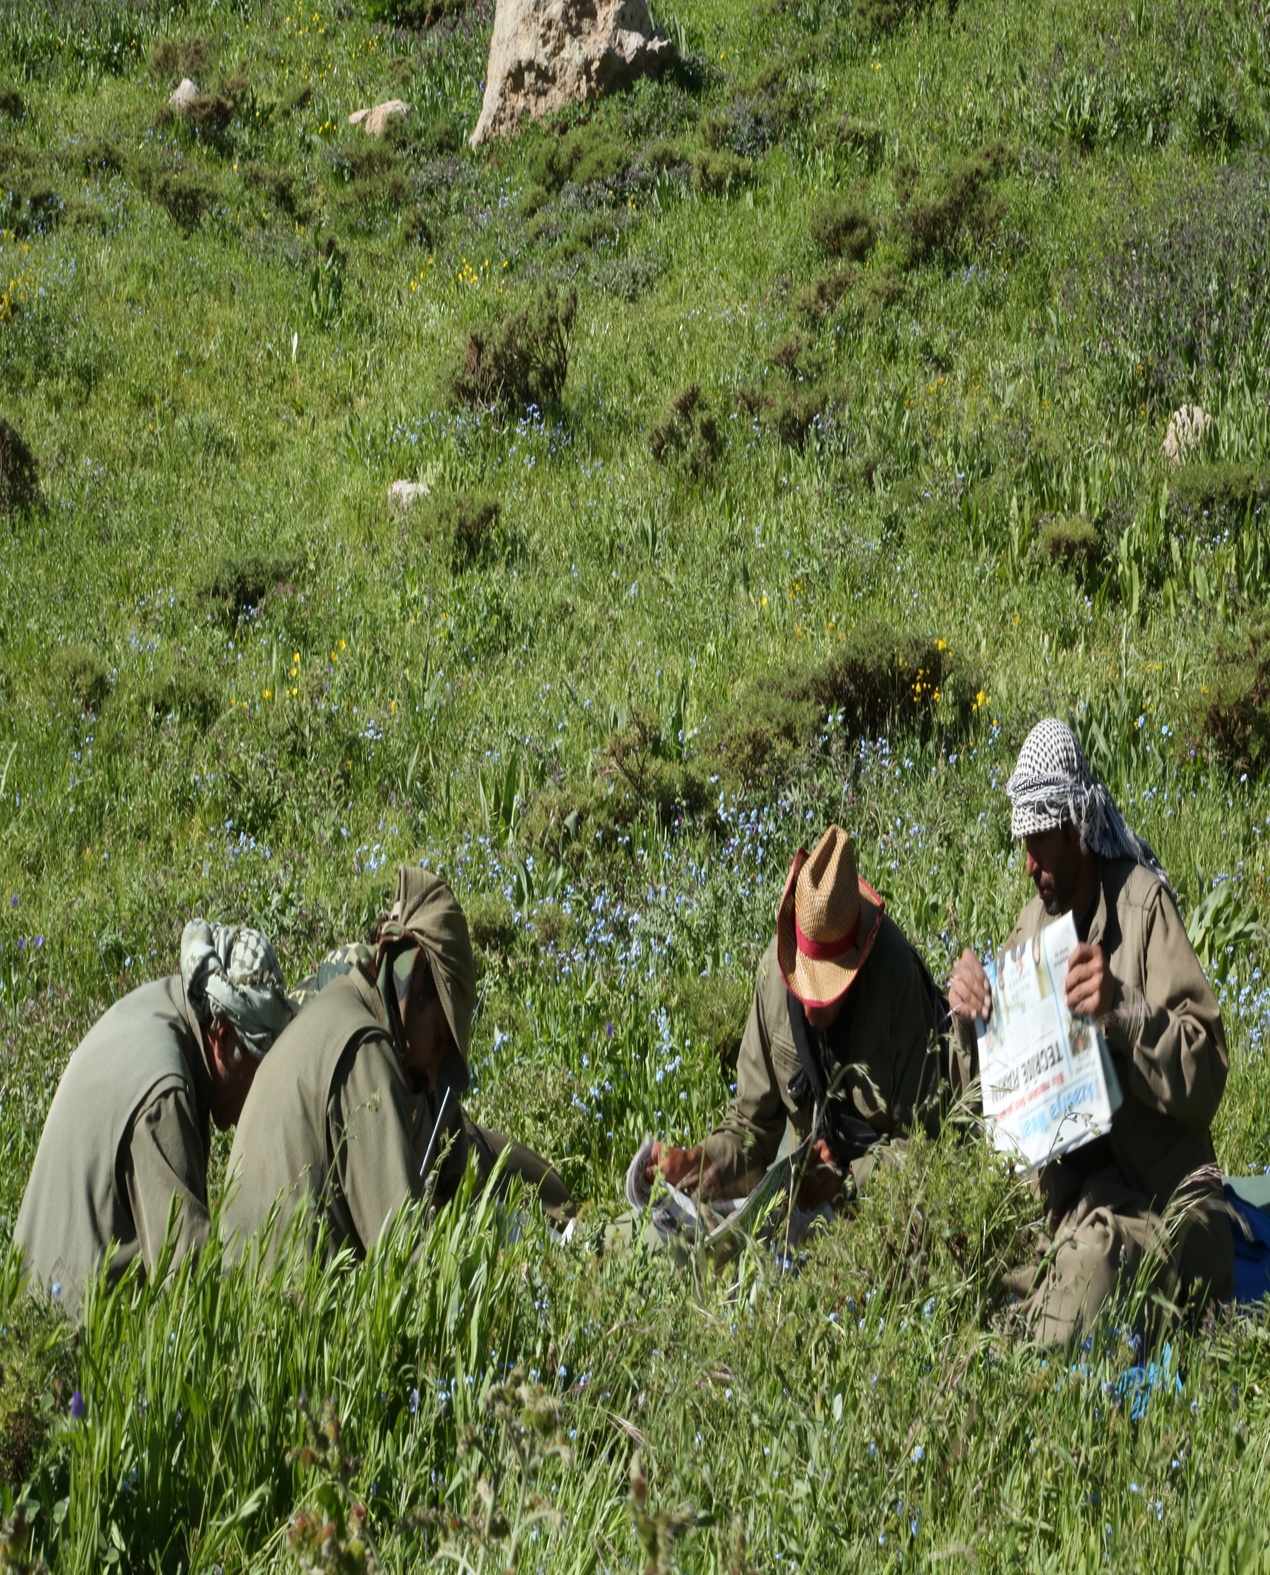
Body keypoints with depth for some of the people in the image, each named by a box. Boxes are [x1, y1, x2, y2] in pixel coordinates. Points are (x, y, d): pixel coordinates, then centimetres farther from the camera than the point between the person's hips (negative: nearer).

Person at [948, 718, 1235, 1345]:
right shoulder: (1032, 923, 11)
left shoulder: (1143, 904, -9)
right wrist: (969, 1023, -4)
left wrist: (1123, 1009, -31)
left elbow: (1206, 1077, -16)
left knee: (1090, 1263, -35)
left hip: (1161, 1194, -6)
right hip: (1069, 1194, 6)